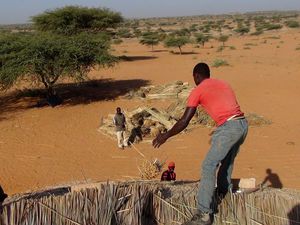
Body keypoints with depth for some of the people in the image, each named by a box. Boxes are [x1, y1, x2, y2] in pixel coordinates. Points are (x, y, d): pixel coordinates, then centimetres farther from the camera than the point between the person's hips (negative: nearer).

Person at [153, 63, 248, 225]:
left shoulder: (198, 91, 4)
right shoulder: (223, 84, 24)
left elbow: (184, 121, -1)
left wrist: (165, 136, 9)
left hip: (228, 128, -7)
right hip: (243, 125, 8)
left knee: (208, 166, -3)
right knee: (227, 161, 28)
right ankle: (223, 190, 48)